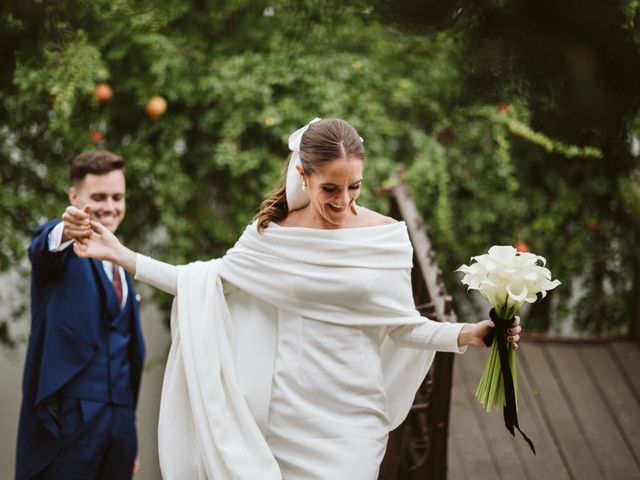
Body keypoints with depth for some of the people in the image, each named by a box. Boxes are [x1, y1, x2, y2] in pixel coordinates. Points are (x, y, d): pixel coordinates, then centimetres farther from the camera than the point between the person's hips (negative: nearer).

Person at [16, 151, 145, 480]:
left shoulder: (122, 269, 22)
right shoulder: (64, 253, 1)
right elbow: (43, 248, -25)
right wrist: (64, 231, -49)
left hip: (120, 416, 6)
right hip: (68, 414, -6)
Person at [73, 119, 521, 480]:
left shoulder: (386, 237, -2)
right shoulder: (273, 235, 0)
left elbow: (403, 326, 3)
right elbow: (204, 282, 8)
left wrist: (465, 334, -12)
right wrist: (121, 254, 4)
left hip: (350, 419, -1)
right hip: (285, 415, 1)